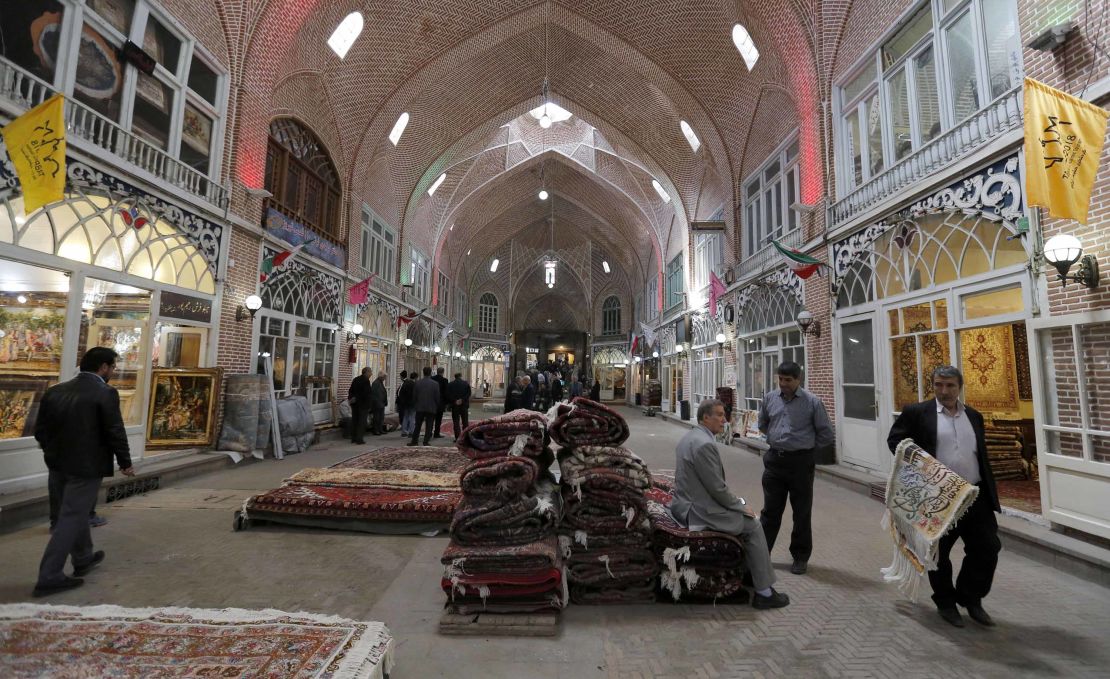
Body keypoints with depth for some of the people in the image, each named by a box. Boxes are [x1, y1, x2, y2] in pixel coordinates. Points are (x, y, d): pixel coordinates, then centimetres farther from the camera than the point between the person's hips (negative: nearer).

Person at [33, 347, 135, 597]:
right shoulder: (105, 394, -17)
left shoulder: (55, 391, 4)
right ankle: (49, 577, 7)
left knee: (76, 513, 22)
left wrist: (55, 453, 24)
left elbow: (40, 430, 9)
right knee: (71, 518, 2)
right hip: (86, 467, -8)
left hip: (58, 465, 8)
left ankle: (83, 558, 37)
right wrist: (125, 463, -2)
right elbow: (115, 432, -15)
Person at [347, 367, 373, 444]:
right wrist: (368, 406, -14)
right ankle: (359, 439, -3)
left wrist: (351, 399, 11)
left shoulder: (355, 380, 10)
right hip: (363, 404, -8)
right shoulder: (366, 380, -14)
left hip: (354, 403, 8)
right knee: (362, 421, -2)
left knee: (354, 420, 12)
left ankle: (353, 438, 19)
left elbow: (350, 391, 12)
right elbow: (367, 394, -18)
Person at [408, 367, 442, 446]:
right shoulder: (435, 384, -9)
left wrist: (415, 405, 16)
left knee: (417, 425, 13)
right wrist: (437, 407, 10)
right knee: (429, 426, 5)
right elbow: (437, 398, -4)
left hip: (420, 408, 2)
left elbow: (414, 396, 2)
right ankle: (426, 442, 5)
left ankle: (414, 441, 16)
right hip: (431, 408, -2)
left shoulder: (417, 383, -3)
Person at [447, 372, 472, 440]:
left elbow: (448, 395, -8)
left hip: (454, 406, 0)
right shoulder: (466, 383, 0)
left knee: (455, 422, 3)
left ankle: (457, 437, -1)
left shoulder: (450, 384, 0)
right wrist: (462, 400, -11)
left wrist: (454, 401, -7)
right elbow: (468, 394, -9)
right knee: (465, 422, 9)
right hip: (464, 405, 1)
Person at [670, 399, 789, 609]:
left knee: (743, 514, 24)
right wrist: (741, 506, -4)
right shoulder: (705, 444, -24)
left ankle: (748, 573, 35)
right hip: (699, 512, -10)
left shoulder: (690, 437, 8)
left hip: (686, 505, 10)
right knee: (752, 525, 4)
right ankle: (763, 592, 14)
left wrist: (738, 503, 16)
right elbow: (717, 488, -20)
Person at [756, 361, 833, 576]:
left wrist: (804, 444, 4)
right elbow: (762, 425, 19)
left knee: (801, 512, 11)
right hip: (774, 459, 3)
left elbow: (826, 435, -2)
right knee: (770, 510, 11)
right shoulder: (769, 398, 2)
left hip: (800, 462, -3)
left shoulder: (812, 402, -9)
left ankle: (800, 557, 27)